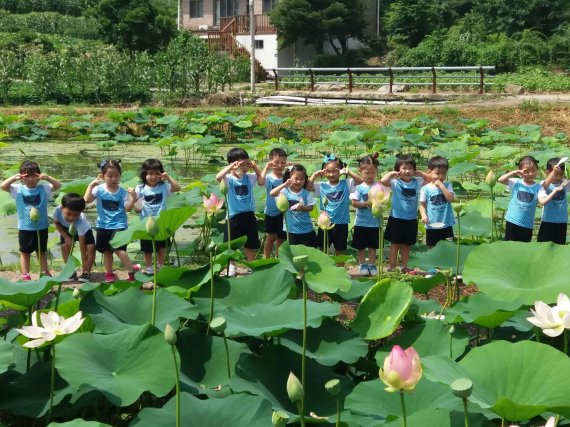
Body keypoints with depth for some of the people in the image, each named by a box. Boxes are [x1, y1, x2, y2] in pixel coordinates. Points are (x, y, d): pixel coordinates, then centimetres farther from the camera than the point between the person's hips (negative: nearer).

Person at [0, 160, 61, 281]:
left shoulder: (43, 188, -5)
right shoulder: (18, 189, -7)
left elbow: (58, 185, -14)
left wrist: (47, 178, -29)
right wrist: (14, 178, -30)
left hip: (42, 227, 1)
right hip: (25, 228, 0)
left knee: (42, 251, 16)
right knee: (25, 252, 11)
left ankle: (44, 273, 27)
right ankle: (25, 275, 20)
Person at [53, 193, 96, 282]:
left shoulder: (81, 222, -46)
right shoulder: (57, 211, -40)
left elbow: (82, 244, -39)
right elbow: (57, 224, -13)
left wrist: (84, 262, -36)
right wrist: (66, 236, -21)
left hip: (84, 230, -3)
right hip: (66, 229, 3)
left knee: (91, 248, -18)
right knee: (64, 246, -11)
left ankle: (86, 272, -4)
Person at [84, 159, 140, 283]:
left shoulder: (122, 192, -7)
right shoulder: (99, 189, -5)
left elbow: (128, 208, -8)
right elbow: (87, 200, -14)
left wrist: (133, 198, -23)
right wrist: (91, 185, -19)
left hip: (119, 225, -3)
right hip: (103, 225, 3)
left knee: (118, 249, -16)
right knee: (106, 251, 14)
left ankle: (132, 269, -2)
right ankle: (109, 274, 27)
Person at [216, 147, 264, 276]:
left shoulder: (249, 177, 3)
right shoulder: (229, 179, -11)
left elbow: (262, 181, 2)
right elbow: (218, 177, -30)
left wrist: (255, 167, -3)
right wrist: (231, 167, -26)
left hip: (249, 215, 4)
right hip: (234, 216, -4)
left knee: (251, 244, 15)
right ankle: (231, 266, 23)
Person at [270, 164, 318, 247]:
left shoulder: (306, 193, -5)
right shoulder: (285, 191, -8)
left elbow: (311, 207, -2)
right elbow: (272, 194, -21)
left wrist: (303, 208, -24)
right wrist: (284, 185, -30)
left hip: (306, 229, 0)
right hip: (291, 229, 0)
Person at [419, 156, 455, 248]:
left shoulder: (447, 185, 0)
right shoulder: (426, 188, -5)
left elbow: (451, 198, -15)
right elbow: (422, 205, -2)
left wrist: (441, 185, -17)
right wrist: (424, 216, -19)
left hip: (446, 224, 0)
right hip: (431, 225, 0)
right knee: (432, 249, 13)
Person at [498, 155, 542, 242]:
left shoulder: (538, 187, -4)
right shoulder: (516, 183, -2)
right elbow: (500, 180, -13)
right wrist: (514, 172, -19)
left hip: (527, 225, 0)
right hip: (512, 222, 0)